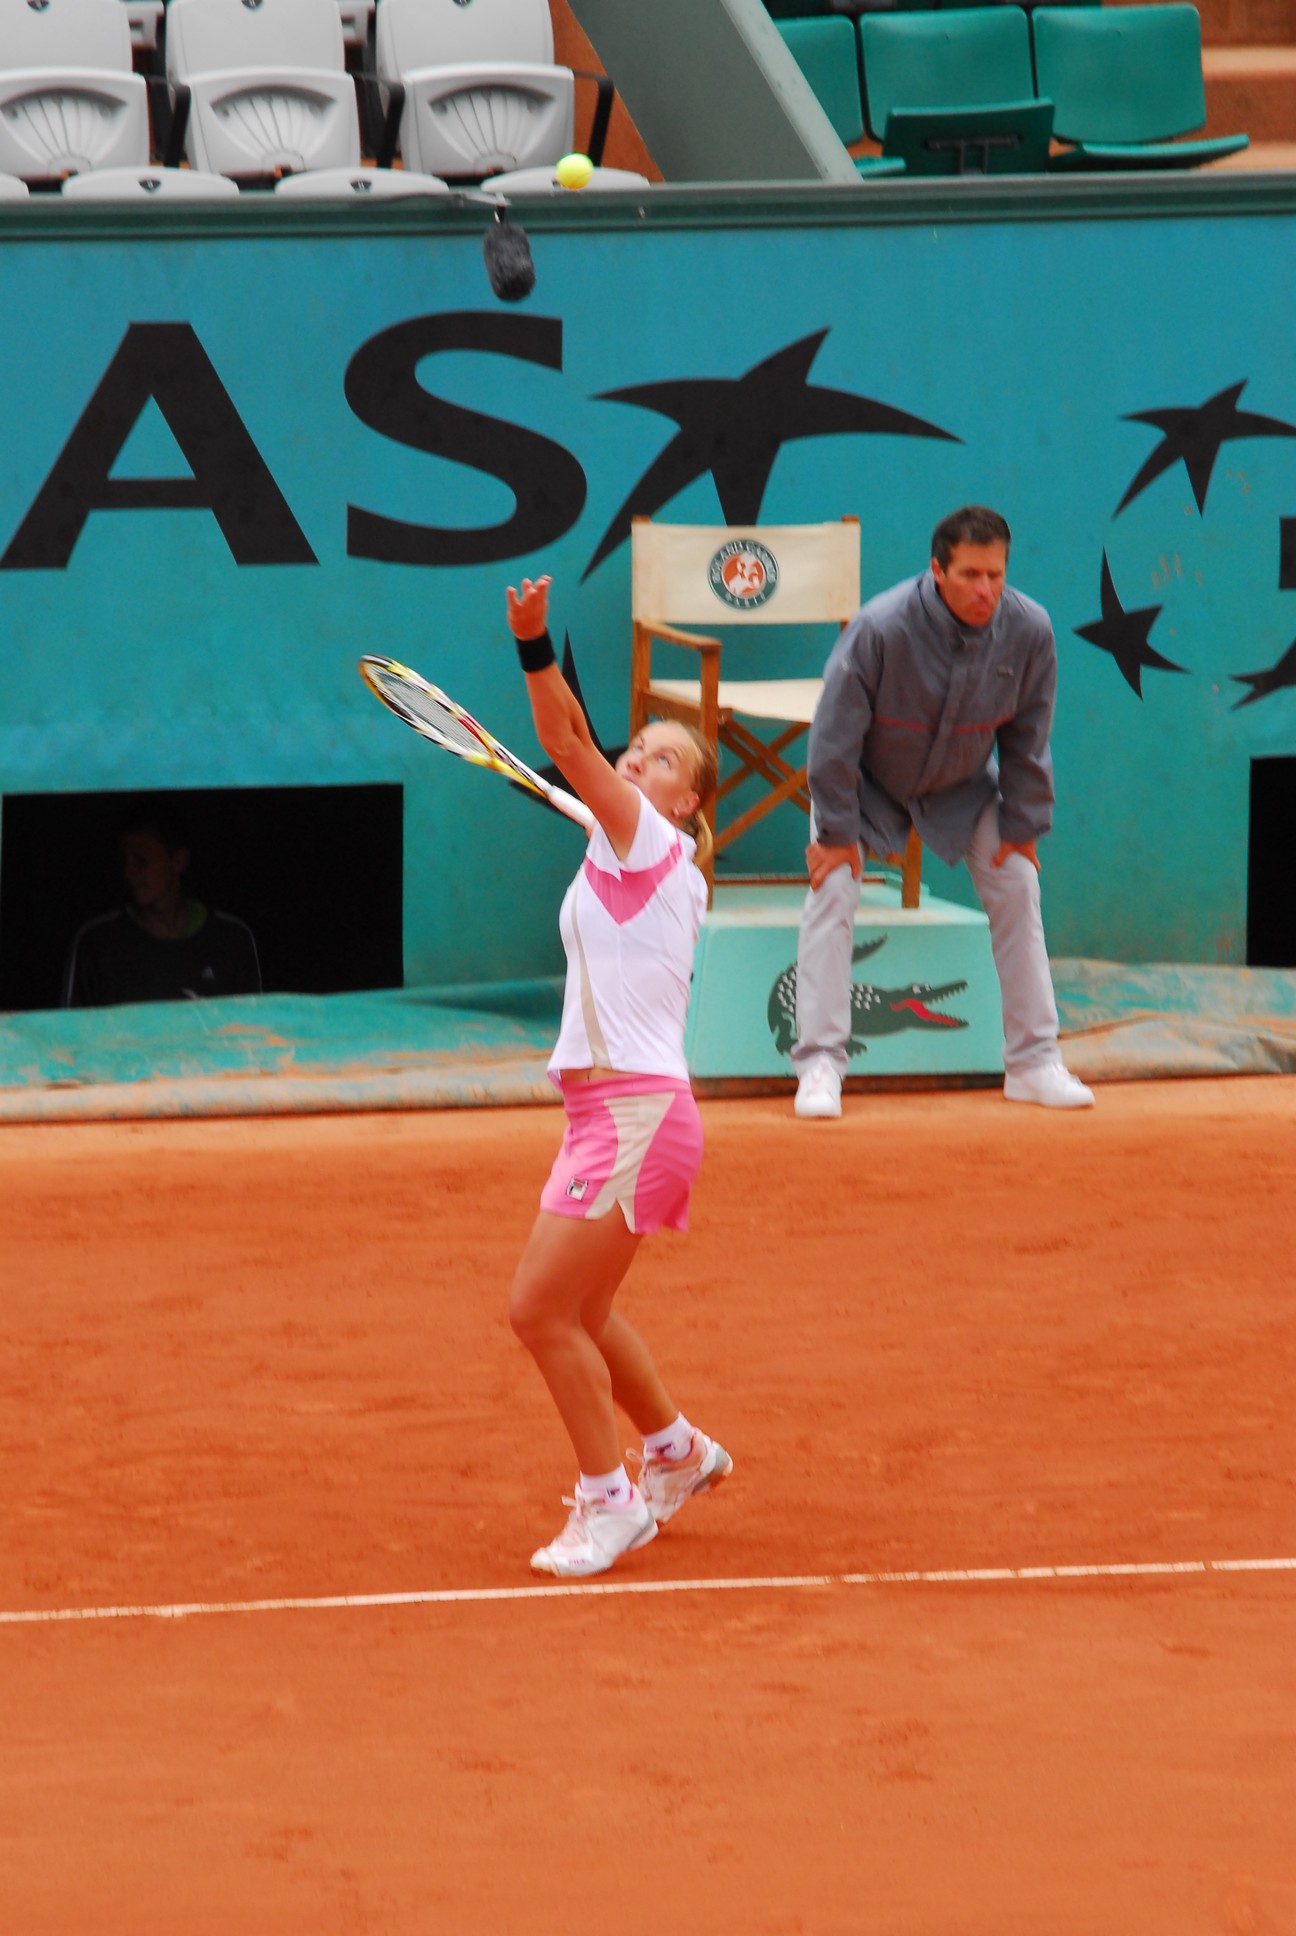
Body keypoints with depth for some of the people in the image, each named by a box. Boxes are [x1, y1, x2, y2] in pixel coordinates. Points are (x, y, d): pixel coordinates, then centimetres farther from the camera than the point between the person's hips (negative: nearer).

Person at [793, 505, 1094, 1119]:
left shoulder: (1028, 632, -24)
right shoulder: (879, 629, -35)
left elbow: (1027, 738, -9)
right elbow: (836, 733, -24)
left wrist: (1022, 827, -4)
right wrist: (836, 831, -19)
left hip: (962, 782, 3)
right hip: (868, 780, -3)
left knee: (1017, 886, -2)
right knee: (832, 890, -16)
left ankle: (1033, 1061, 8)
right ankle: (820, 1064, -11)